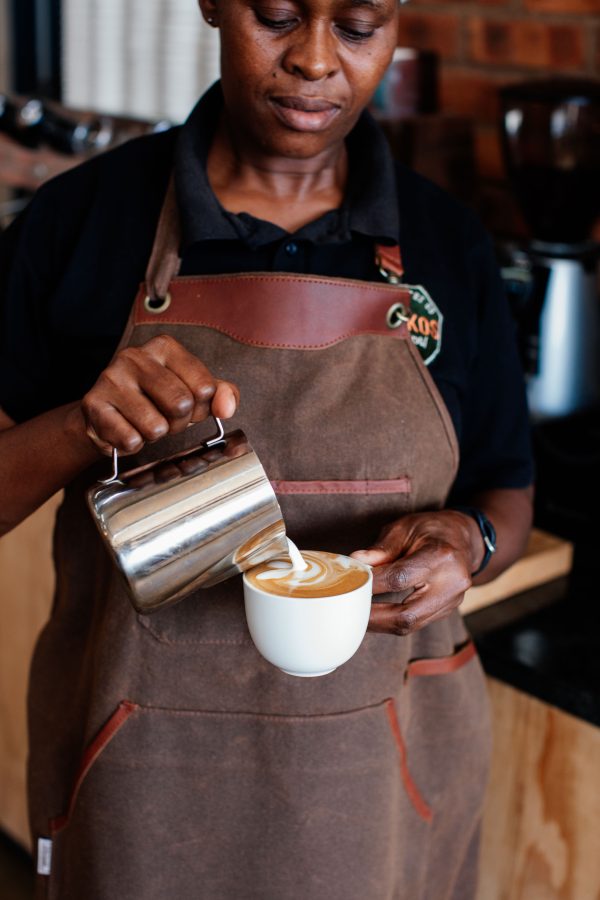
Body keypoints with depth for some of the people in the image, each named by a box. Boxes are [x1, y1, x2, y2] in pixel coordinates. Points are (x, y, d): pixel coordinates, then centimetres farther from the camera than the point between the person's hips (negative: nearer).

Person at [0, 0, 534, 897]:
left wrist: (466, 543, -16)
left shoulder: (447, 242, -3)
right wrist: (83, 425, -25)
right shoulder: (79, 218, -8)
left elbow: (507, 501, 6)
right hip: (136, 769, -1)